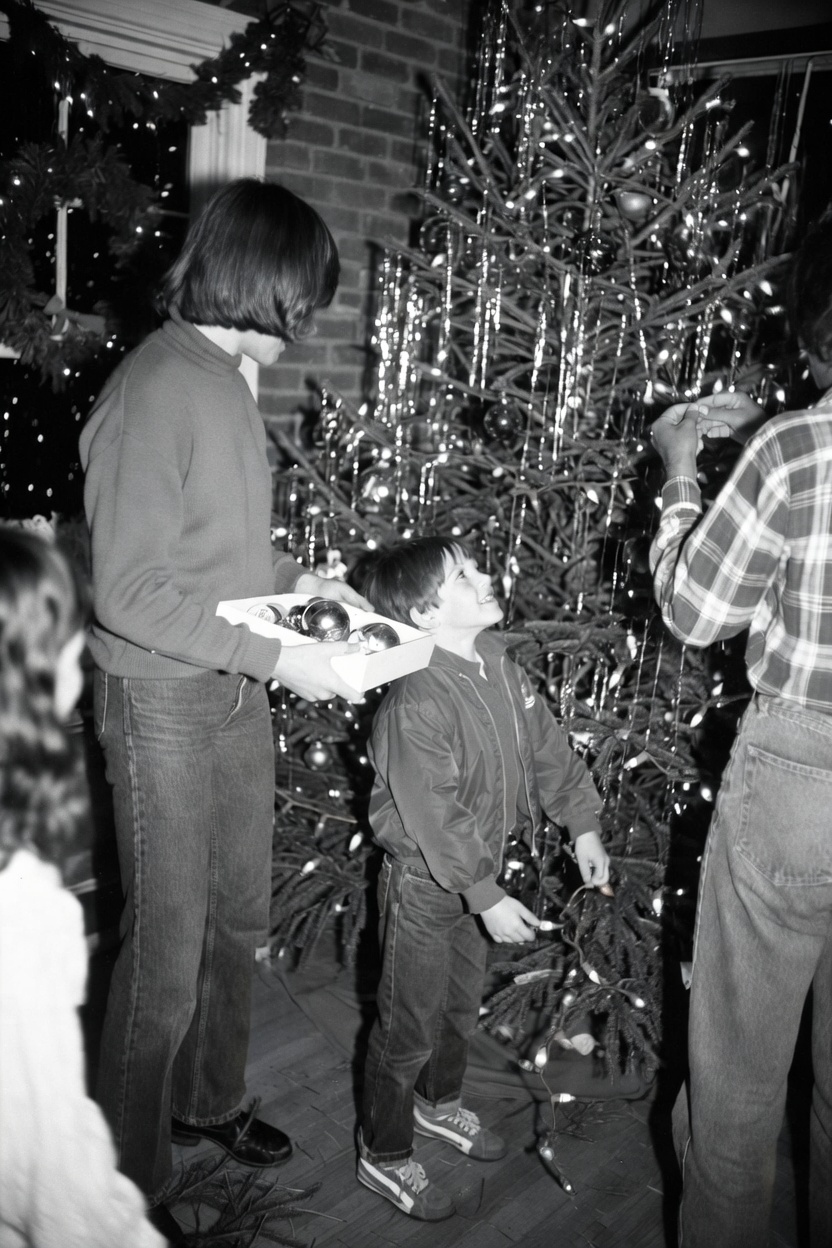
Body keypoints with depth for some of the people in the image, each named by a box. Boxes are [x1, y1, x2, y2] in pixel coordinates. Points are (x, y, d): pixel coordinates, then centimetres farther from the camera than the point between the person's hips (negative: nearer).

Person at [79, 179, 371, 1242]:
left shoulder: (225, 379, 8)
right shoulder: (154, 391, -19)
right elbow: (129, 591, -22)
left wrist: (294, 577, 6)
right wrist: (276, 656, -22)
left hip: (239, 694, 9)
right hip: (162, 705, -9)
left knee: (238, 920, 20)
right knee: (167, 956, 4)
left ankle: (207, 1100, 43)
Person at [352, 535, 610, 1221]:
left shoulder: (500, 665, -3)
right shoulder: (415, 702, -29)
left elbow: (547, 746, 6)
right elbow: (435, 819, -28)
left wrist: (583, 824, 7)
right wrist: (489, 899, -25)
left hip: (480, 868, 8)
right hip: (425, 881, -8)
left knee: (463, 1002, 25)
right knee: (411, 1024, 8)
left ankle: (439, 1102, 51)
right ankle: (384, 1157, 29)